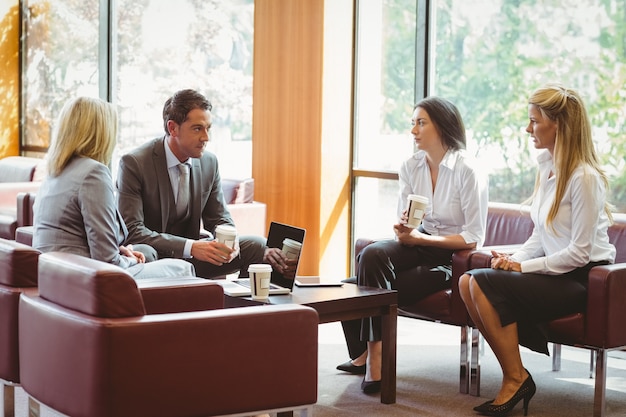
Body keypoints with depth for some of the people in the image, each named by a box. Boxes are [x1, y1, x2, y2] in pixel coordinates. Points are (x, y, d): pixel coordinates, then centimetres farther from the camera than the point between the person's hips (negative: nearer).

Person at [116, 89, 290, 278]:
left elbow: (220, 220, 10)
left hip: (190, 255, 5)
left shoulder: (209, 162, 3)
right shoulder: (133, 163, -15)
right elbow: (132, 231, -21)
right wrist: (190, 247, -32)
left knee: (256, 246, -12)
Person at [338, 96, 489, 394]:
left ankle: (373, 353, -13)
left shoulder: (468, 173, -13)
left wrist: (420, 238, -19)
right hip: (418, 244, 5)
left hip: (452, 256, -5)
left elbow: (473, 238, -13)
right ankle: (370, 353, -21)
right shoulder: (410, 167, 5)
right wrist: (403, 230, -16)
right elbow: (402, 222, 10)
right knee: (371, 254, -28)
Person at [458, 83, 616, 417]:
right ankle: (512, 363, -8)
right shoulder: (547, 168, 9)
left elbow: (579, 253, -18)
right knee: (467, 282, -11)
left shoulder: (584, 178, -17)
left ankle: (515, 378, -10)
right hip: (553, 270, 8)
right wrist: (514, 259, -3)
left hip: (582, 279, -8)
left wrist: (524, 267, -16)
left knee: (486, 282, -23)